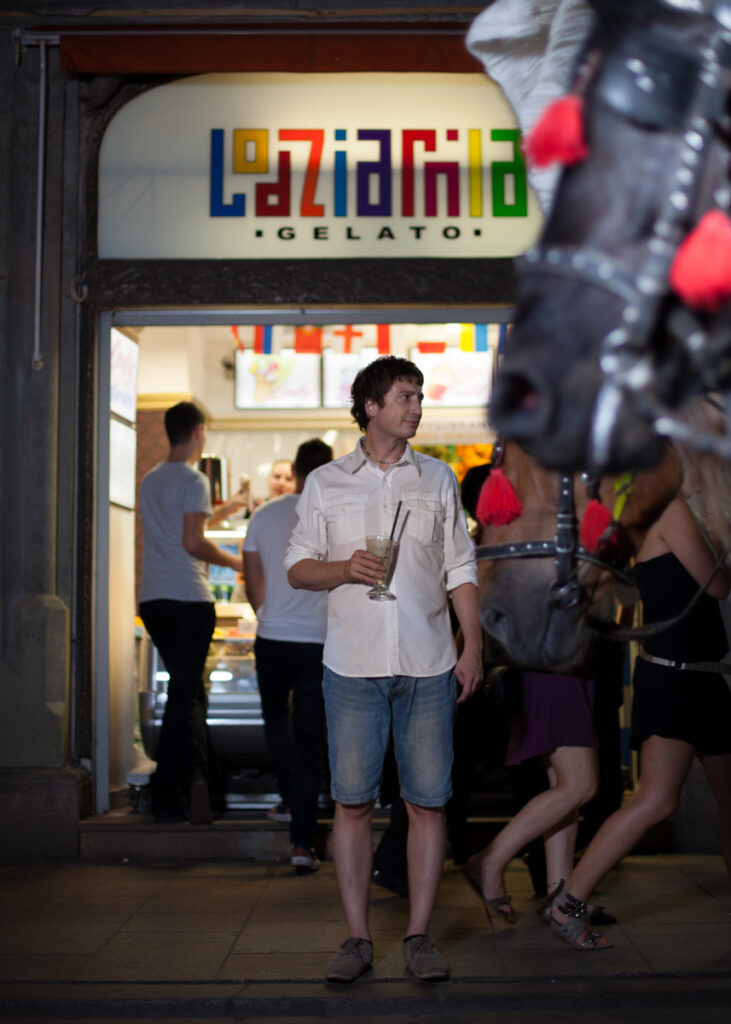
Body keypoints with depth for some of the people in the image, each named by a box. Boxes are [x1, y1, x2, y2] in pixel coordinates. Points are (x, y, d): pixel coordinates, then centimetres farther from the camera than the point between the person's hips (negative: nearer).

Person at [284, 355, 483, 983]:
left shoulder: (438, 479, 12)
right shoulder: (325, 483, 9)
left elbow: (460, 571, 11)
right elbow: (298, 568, 10)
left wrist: (473, 648, 2)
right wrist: (344, 569, -11)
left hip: (429, 667, 1)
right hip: (353, 666, -1)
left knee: (428, 802, 1)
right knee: (353, 802, 1)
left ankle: (419, 936, 11)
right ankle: (358, 938, 11)